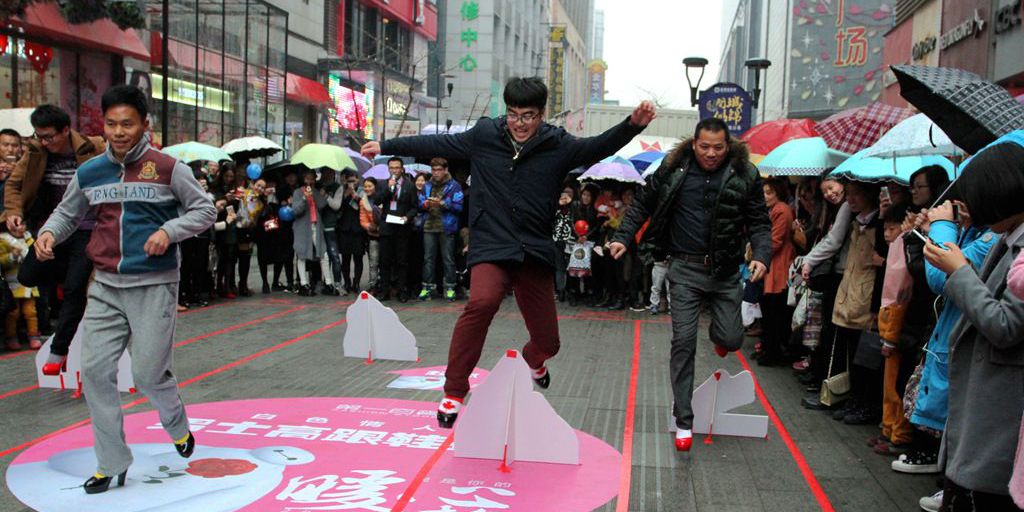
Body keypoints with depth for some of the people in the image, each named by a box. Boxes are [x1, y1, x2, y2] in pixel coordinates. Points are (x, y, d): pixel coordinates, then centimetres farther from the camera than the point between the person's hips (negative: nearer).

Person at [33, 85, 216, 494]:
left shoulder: (167, 168, -5)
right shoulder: (89, 173, 7)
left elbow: (205, 210, 0)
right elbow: (67, 213, 20)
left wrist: (169, 230, -16)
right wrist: (49, 232, -1)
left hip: (154, 286, -4)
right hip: (106, 287, 4)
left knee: (149, 374, -4)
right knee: (95, 371, -1)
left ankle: (177, 425, 31)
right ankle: (112, 463, 13)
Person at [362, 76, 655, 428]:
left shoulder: (558, 146, 0)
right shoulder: (483, 136, 1)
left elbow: (600, 146, -1)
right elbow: (436, 144, 12)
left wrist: (633, 124, -20)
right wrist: (386, 146, 17)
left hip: (535, 251, 2)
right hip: (491, 246, -2)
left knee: (548, 342, 8)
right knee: (482, 302, -34)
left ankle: (533, 360, 50)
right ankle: (454, 392, -17)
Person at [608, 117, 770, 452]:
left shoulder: (744, 175, -4)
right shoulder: (673, 170, -4)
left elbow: (760, 222, 0)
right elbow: (643, 205, 7)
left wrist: (761, 255, -16)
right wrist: (624, 237, -3)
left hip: (726, 271, 1)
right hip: (686, 269, 0)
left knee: (732, 340, -1)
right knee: (683, 341, -4)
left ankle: (717, 331, 41)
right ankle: (684, 420, 7)